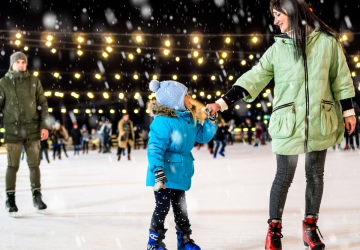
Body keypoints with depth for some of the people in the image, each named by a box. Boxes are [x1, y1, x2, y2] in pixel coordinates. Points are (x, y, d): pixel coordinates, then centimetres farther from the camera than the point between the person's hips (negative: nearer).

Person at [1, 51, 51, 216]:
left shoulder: (34, 81, 6)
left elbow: (43, 104, 8)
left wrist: (45, 126, 1)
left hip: (32, 130, 2)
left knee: (34, 164, 6)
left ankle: (37, 197, 16)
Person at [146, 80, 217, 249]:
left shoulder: (189, 120, 7)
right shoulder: (163, 121, -20)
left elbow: (203, 136, 17)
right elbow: (155, 148, -23)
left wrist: (211, 120, 4)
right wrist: (158, 171, -29)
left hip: (180, 173, 8)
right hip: (165, 174, -8)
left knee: (180, 208, 17)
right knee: (162, 207, -1)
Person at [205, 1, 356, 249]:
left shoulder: (327, 41, 1)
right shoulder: (277, 49, 2)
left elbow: (341, 77, 8)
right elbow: (254, 77, -3)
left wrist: (348, 111, 9)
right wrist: (222, 102, -11)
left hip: (320, 123, 1)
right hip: (288, 124, -1)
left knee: (315, 175, 11)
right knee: (284, 177, 5)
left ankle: (310, 227, 28)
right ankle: (274, 229, 21)